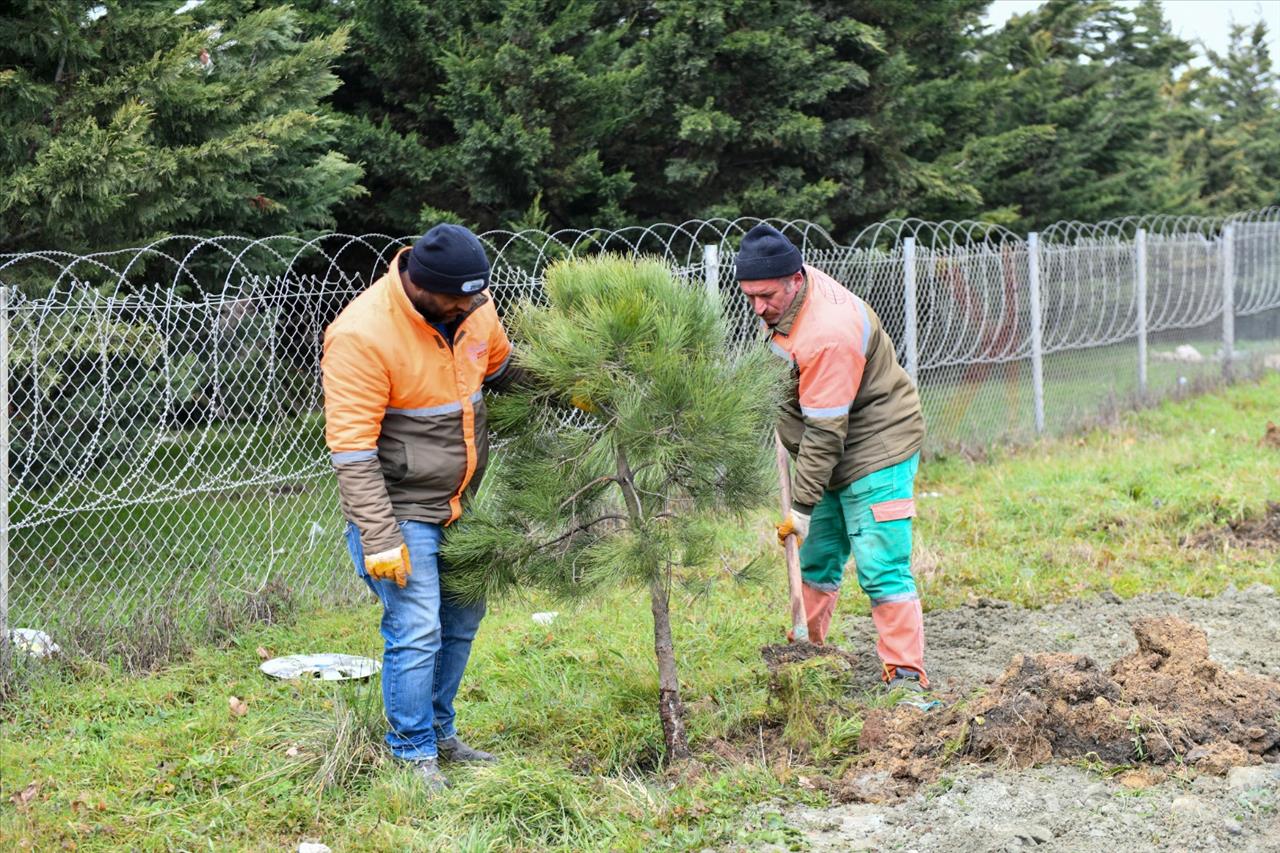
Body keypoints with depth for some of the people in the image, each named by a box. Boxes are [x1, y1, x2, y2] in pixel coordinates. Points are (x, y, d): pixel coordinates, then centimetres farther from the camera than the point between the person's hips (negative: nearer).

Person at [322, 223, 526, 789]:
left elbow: (503, 371, 17)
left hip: (459, 503, 8)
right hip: (401, 508, -7)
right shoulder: (363, 335, -26)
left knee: (461, 621, 16)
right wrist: (380, 540, -25)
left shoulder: (473, 307, -5)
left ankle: (440, 736, 32)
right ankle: (414, 756, 8)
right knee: (416, 631, -8)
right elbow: (352, 450, -25)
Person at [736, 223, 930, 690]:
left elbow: (825, 432, -29)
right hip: (832, 455, 10)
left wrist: (802, 506, -25)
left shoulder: (828, 334, -32)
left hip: (878, 448, -10)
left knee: (880, 568, -14)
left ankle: (905, 674, -10)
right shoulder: (786, 293, -2)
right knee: (816, 558, 15)